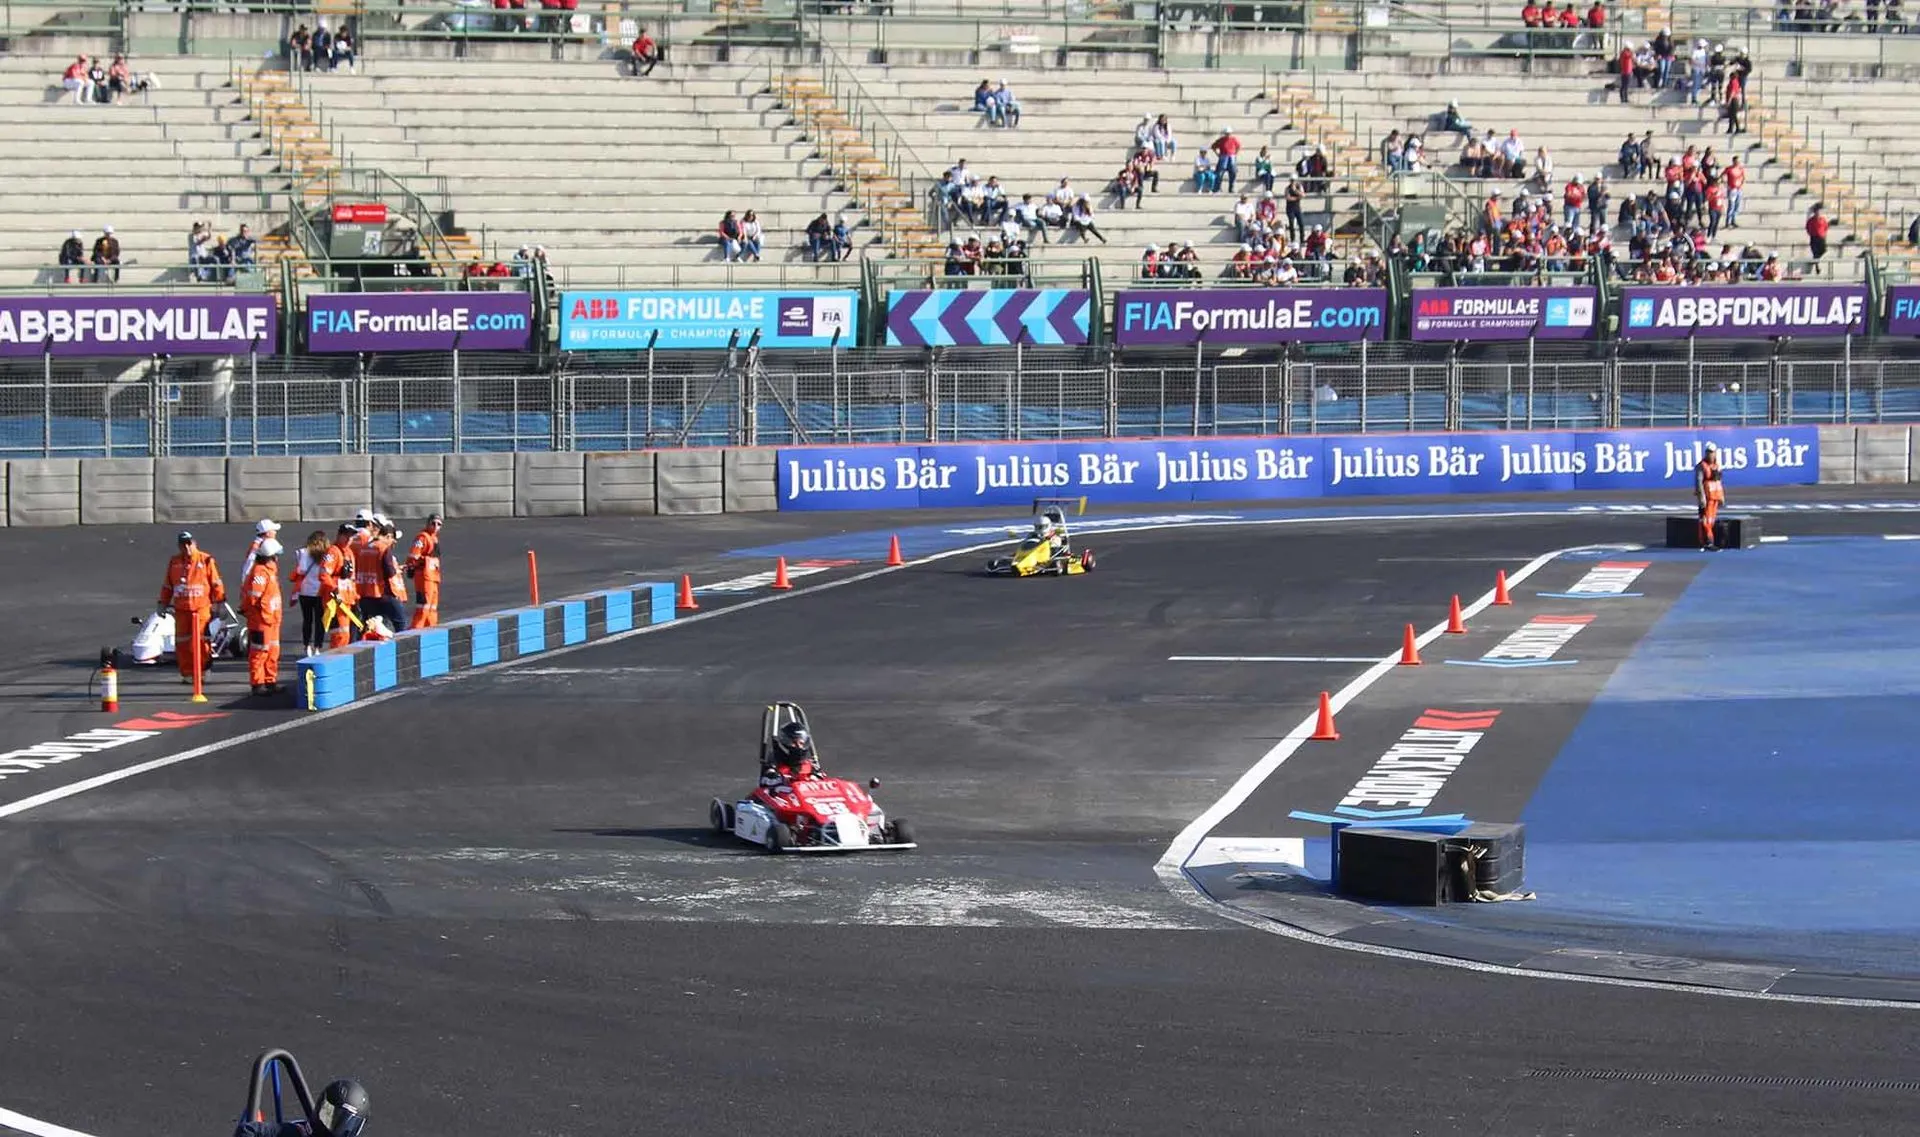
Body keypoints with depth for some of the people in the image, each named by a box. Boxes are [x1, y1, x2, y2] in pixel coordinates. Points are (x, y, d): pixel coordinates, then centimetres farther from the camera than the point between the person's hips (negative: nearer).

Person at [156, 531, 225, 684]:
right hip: (181, 609, 4)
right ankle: (187, 674, 11)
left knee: (200, 641, -10)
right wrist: (163, 603, 19)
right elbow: (167, 585, 21)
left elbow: (216, 583, 3)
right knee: (182, 643, 3)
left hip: (201, 608, -4)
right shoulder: (174, 562, 13)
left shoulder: (206, 561, 1)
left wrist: (219, 602, 0)